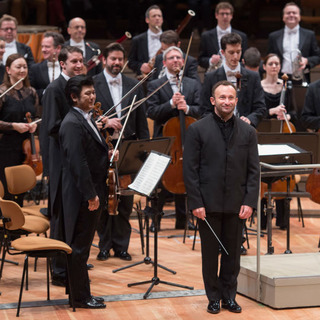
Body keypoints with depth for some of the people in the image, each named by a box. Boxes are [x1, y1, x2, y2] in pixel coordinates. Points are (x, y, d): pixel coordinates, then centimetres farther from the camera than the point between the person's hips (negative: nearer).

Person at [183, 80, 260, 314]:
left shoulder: (248, 132, 6)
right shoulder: (197, 130, -1)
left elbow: (253, 170, 5)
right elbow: (190, 170, -4)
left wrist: (250, 202, -5)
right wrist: (196, 203, -10)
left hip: (236, 205, 2)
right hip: (209, 204, -2)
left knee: (233, 253, 8)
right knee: (210, 253, 7)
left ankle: (229, 296, 21)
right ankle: (213, 297, 18)